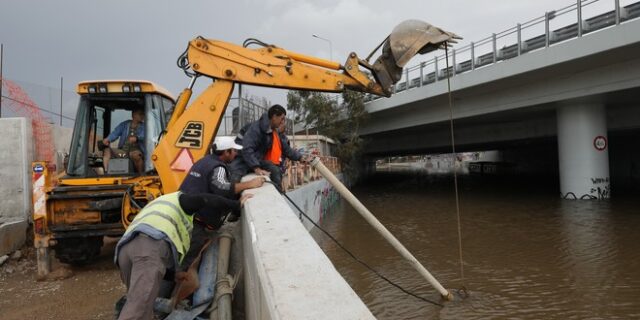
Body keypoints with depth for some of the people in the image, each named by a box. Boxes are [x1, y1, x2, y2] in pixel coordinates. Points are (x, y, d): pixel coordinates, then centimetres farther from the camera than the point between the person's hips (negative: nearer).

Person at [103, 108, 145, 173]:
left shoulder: (143, 126, 10)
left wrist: (136, 138, -33)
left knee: (134, 154, -36)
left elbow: (144, 136, -10)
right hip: (122, 151, 4)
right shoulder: (124, 124, 18)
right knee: (107, 150, -15)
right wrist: (108, 139, -18)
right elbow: (115, 133, 4)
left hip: (136, 151, -4)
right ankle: (106, 172, -26)